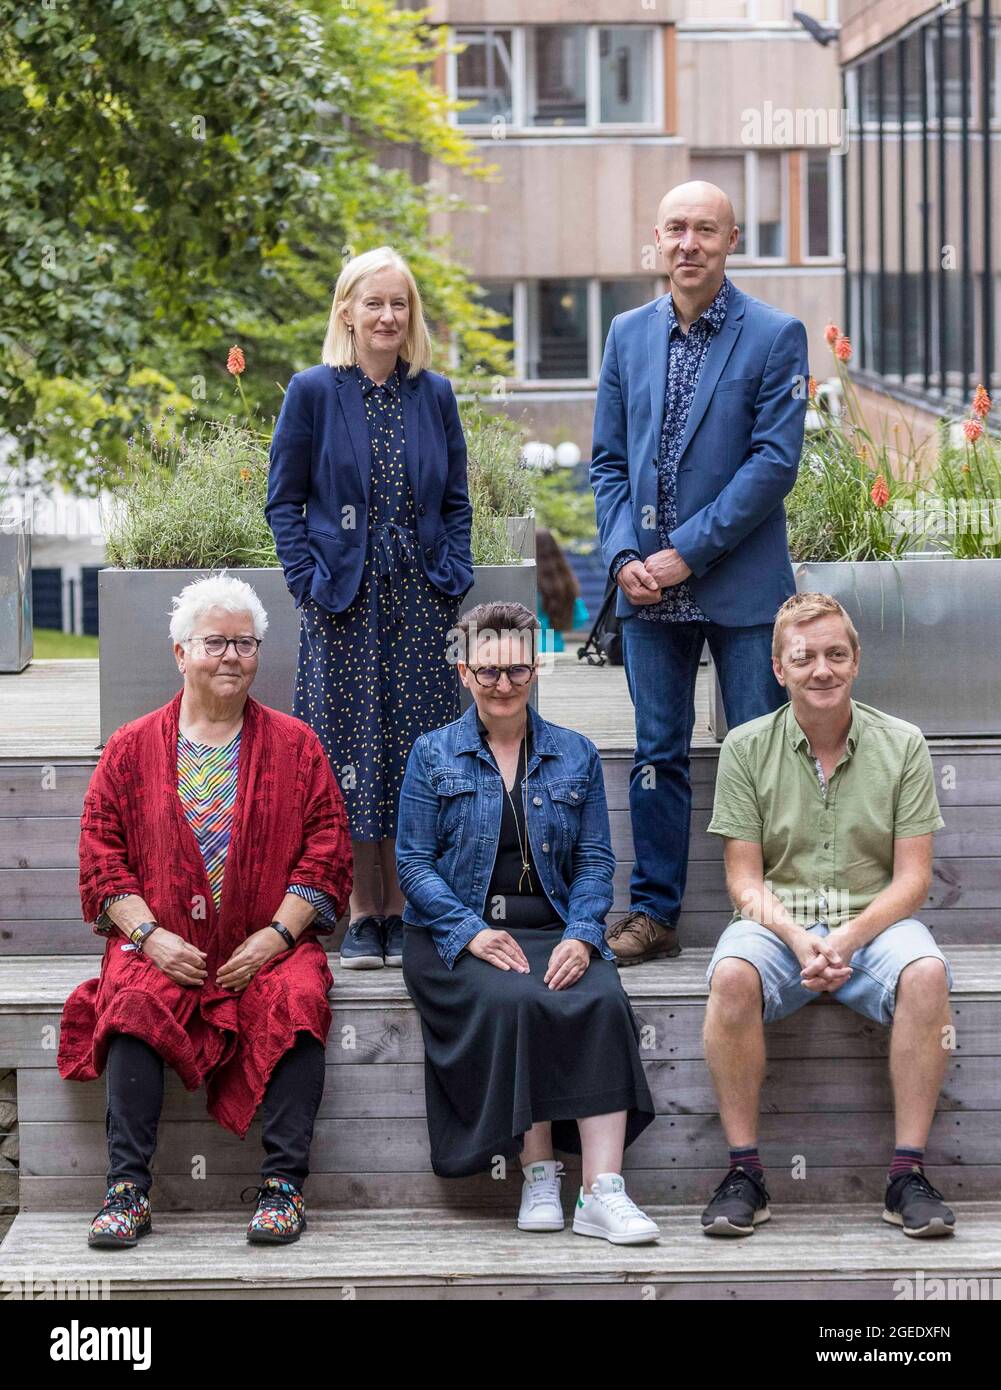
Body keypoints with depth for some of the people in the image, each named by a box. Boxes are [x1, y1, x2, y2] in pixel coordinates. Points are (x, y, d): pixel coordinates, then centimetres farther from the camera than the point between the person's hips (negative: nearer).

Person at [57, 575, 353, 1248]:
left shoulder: (295, 745, 12)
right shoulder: (133, 747, 12)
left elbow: (327, 851, 5)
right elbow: (101, 852, 7)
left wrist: (276, 935, -9)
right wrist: (149, 934, -9)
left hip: (270, 945, 0)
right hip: (162, 946, 0)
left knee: (297, 1001, -31)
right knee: (134, 1004, -30)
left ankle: (284, 1184, -26)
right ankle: (129, 1188, -27)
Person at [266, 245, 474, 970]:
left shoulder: (435, 395, 8)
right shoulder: (313, 392, 1)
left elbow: (457, 501, 13)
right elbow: (284, 500, 2)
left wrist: (454, 579, 1)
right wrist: (311, 578, -8)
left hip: (421, 603, 2)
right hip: (344, 605, -2)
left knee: (416, 752, 2)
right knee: (352, 748, -1)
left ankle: (403, 912, 10)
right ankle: (362, 914, 7)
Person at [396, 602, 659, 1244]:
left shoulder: (576, 755, 14)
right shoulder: (433, 755, 9)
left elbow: (595, 860, 8)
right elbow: (414, 862, 1)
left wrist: (581, 936, -11)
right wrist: (473, 932, -14)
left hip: (555, 930, 2)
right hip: (459, 932, -2)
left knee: (602, 1001, -30)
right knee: (514, 1002, -34)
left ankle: (603, 1191, -35)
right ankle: (540, 1178, -24)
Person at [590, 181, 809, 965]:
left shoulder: (776, 336, -4)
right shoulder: (629, 335, 9)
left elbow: (775, 461, -11)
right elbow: (609, 458, 11)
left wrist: (687, 551, -14)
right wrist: (624, 555, -5)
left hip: (742, 585, -4)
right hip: (649, 585, 4)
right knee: (658, 754, 8)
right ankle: (654, 913, 15)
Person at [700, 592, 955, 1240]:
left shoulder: (902, 744, 4)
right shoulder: (746, 748, 4)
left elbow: (912, 877, 0)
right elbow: (744, 878, 2)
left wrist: (848, 938, -17)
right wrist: (797, 939, -18)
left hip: (874, 921, 0)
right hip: (777, 920, 0)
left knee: (926, 972, -33)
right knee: (732, 975, -34)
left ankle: (908, 1173, -25)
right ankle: (745, 1171, -24)